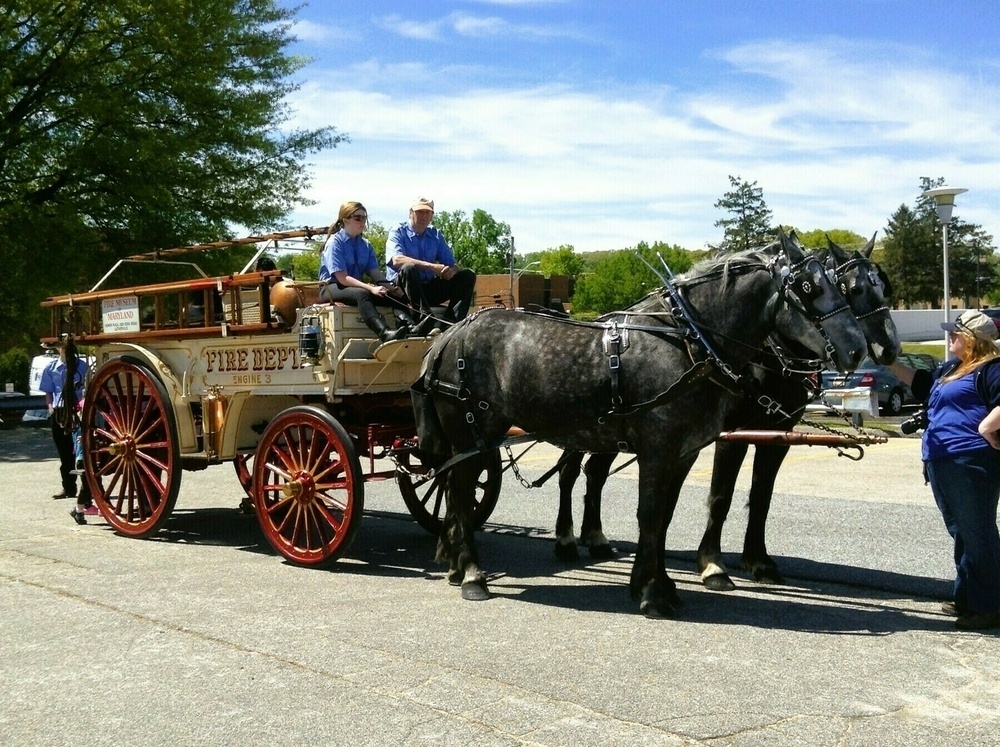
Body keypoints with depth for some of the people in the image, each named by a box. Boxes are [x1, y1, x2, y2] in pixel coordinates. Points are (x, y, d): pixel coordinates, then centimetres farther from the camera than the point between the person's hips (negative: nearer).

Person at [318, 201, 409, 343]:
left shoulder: (365, 245, 12)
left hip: (357, 286, 7)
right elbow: (342, 278, -17)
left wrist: (391, 288, -19)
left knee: (395, 295, -19)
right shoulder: (335, 242, -7)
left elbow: (375, 273, 2)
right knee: (362, 294, -39)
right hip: (333, 287, -7)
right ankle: (385, 333, -64)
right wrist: (370, 288, -29)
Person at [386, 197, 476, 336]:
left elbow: (452, 264, 8)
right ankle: (425, 317, -46)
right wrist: (430, 266, -31)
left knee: (468, 276, -8)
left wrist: (451, 270, -19)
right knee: (409, 268, -35)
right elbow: (397, 259, -23)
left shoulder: (436, 236, 13)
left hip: (429, 289, 6)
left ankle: (449, 323, -27)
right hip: (402, 288, -5)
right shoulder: (398, 233, -2)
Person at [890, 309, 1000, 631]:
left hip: (971, 463, -10)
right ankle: (966, 598, 24)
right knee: (960, 533, 15)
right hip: (940, 463, 10)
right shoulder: (949, 369, 20)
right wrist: (892, 363, 32)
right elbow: (923, 384, 37)